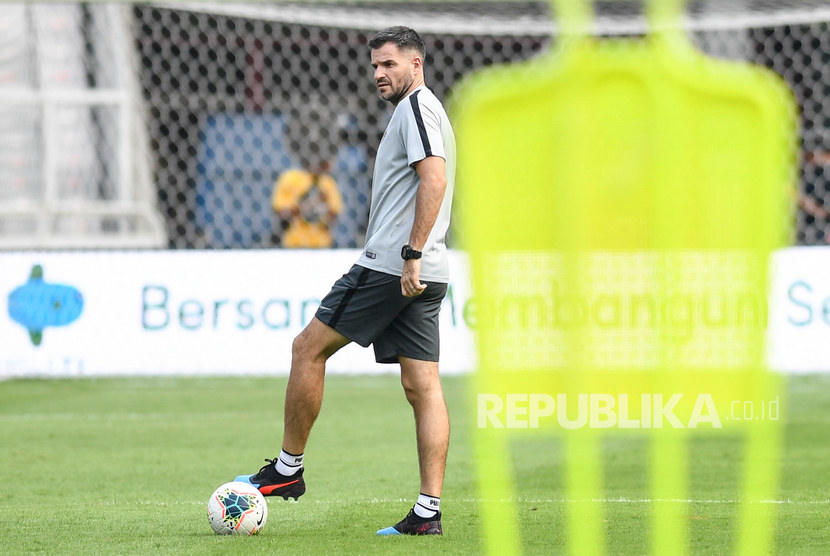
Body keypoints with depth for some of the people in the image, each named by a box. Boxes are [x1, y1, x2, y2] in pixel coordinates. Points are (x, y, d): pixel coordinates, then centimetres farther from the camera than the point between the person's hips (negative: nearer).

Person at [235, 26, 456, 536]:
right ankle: (429, 510, -2)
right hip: (426, 277, 10)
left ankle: (288, 469, 6)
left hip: (390, 266, -10)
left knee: (309, 348, 0)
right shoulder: (429, 111, 23)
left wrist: (412, 254, -24)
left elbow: (434, 179, -21)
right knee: (423, 387, 3)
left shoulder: (416, 106, -8)